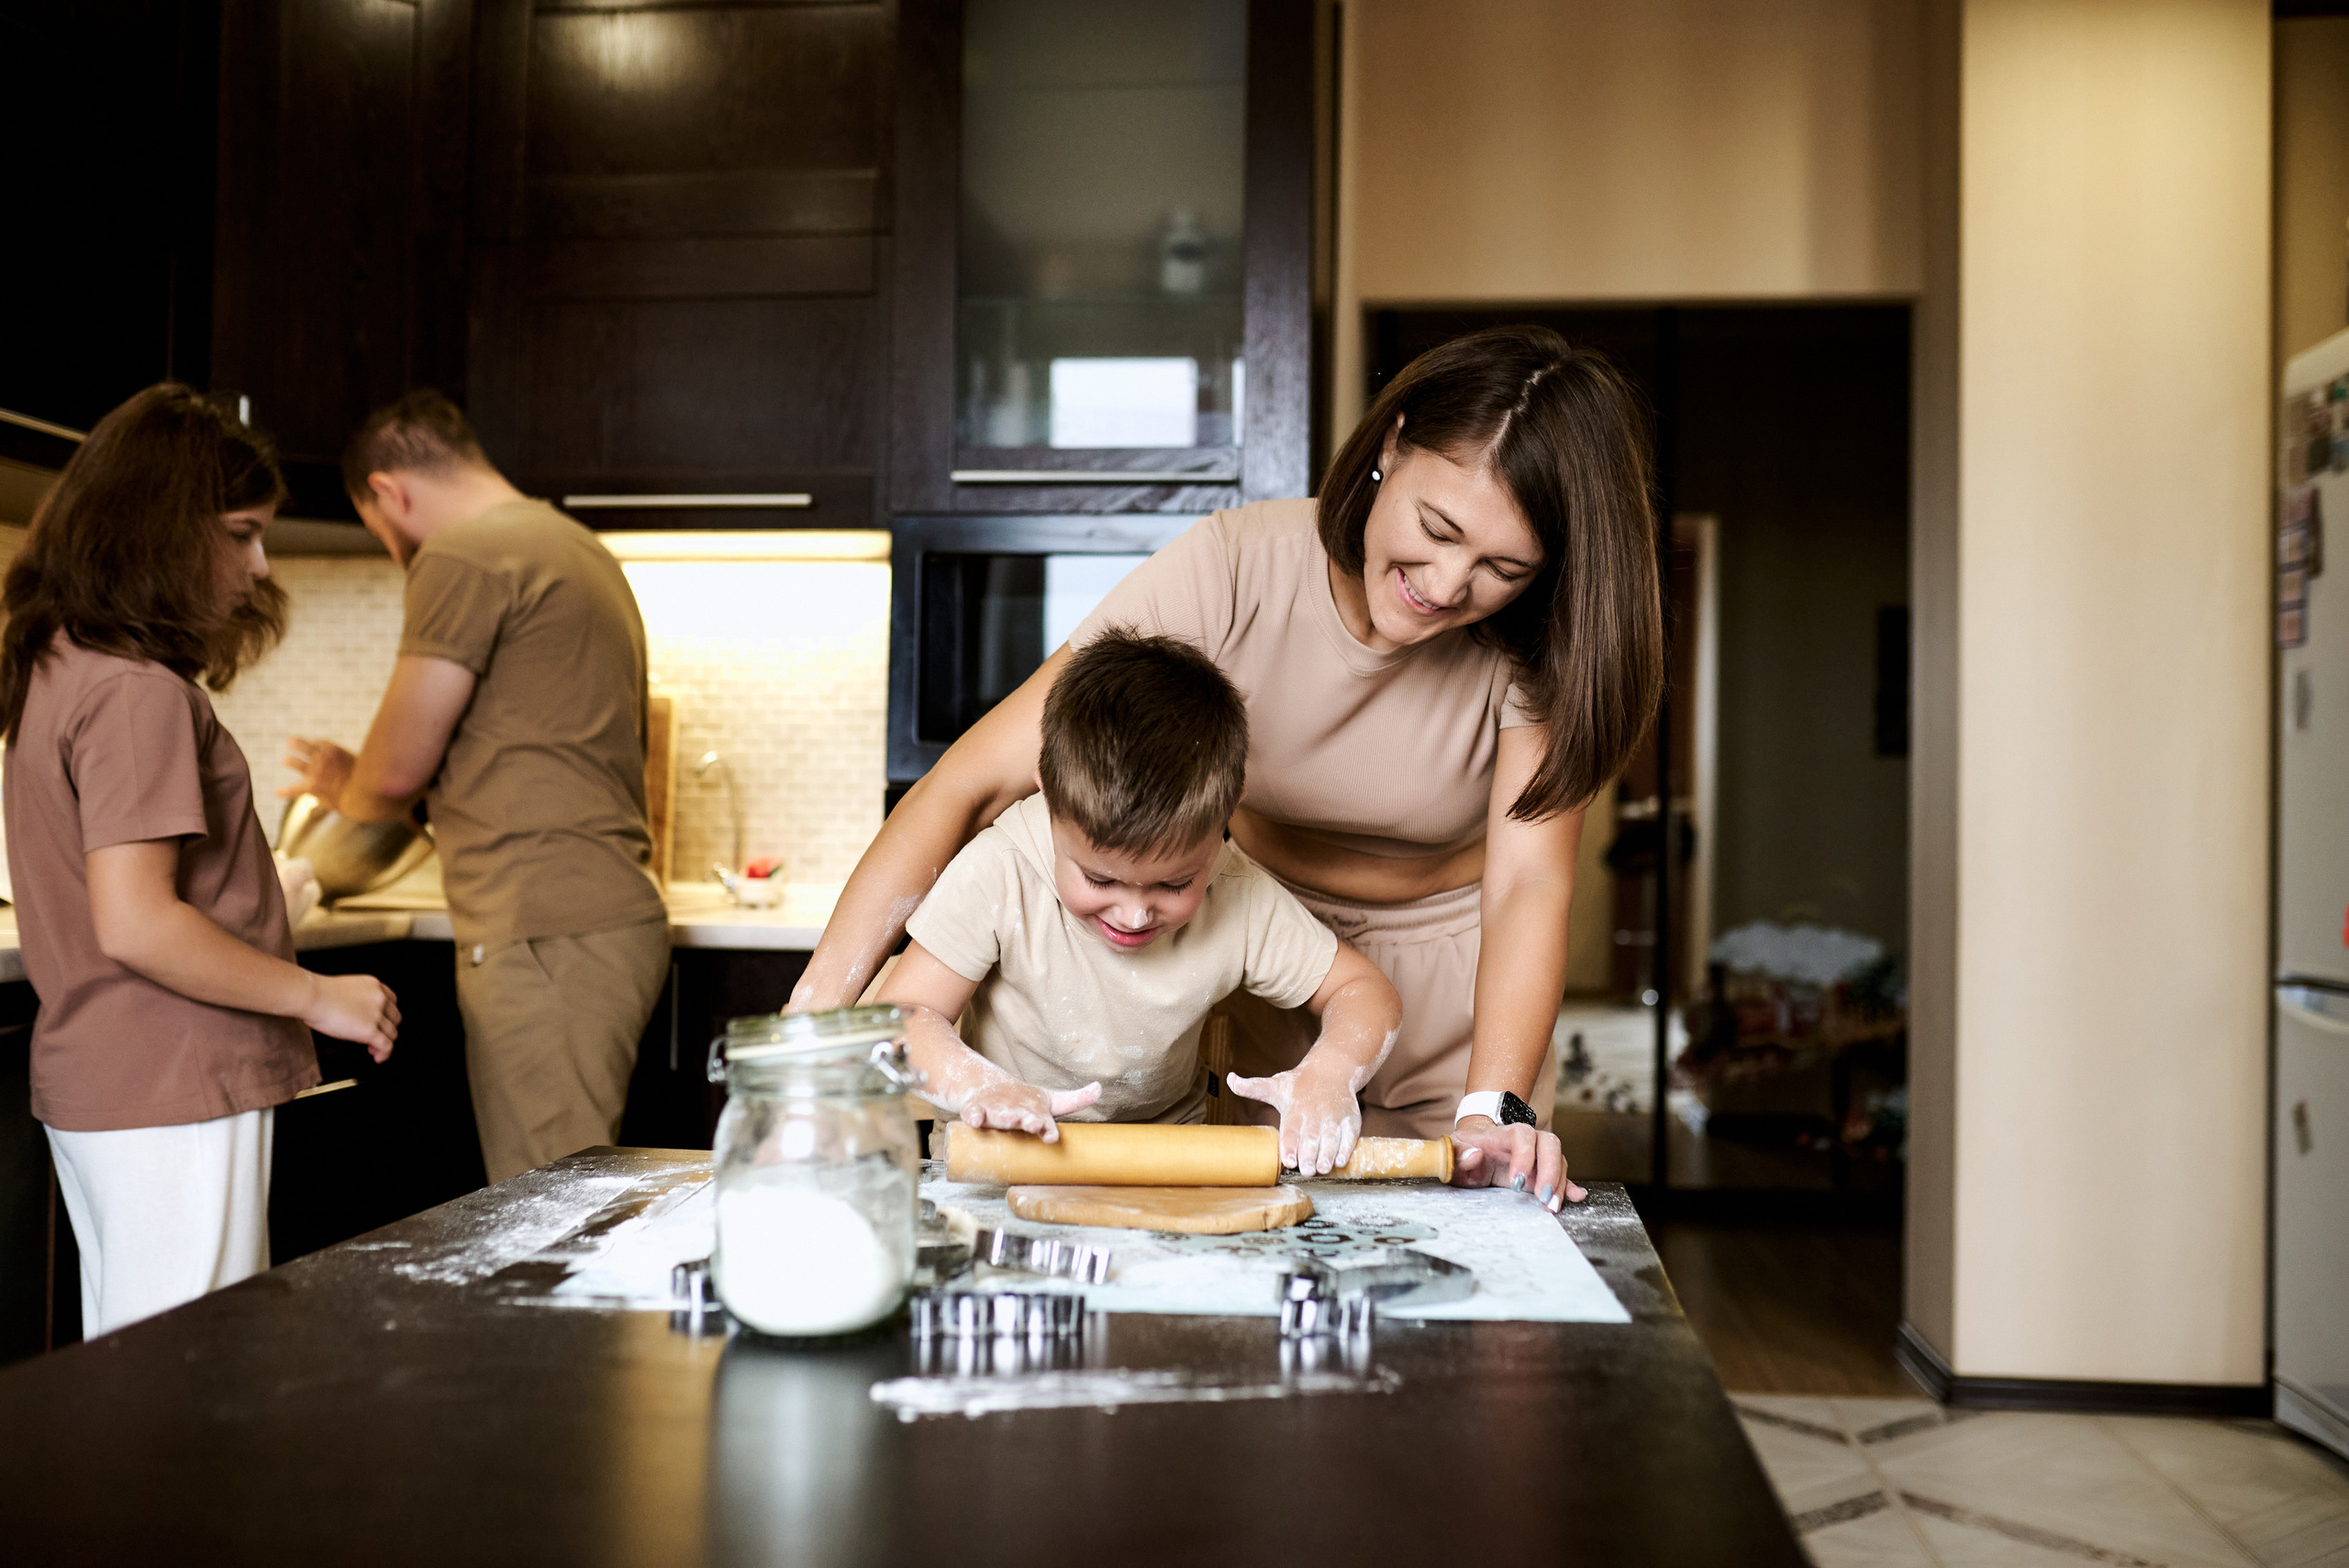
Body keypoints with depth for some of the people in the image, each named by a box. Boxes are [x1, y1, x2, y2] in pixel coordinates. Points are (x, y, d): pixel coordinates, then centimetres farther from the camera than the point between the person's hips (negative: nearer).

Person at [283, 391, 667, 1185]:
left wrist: (343, 785, 14)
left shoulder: (464, 557, -9)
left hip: (546, 938, -10)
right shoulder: (579, 548, 21)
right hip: (613, 914, 10)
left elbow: (397, 771, -8)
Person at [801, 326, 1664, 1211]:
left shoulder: (1540, 641, -23)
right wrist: (819, 1006, -40)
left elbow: (1528, 884, -30)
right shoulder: (1234, 571, -28)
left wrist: (1494, 1109, -47)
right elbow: (970, 783, -31)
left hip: (1458, 994, 1)